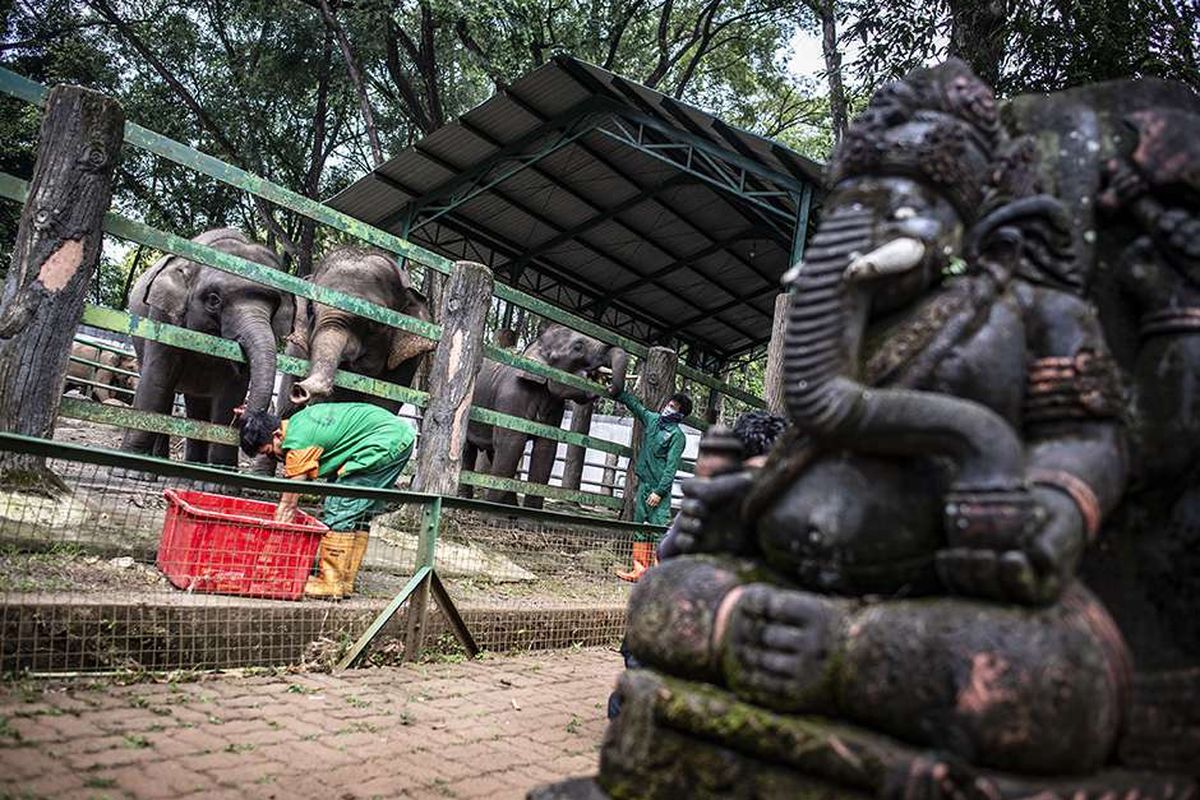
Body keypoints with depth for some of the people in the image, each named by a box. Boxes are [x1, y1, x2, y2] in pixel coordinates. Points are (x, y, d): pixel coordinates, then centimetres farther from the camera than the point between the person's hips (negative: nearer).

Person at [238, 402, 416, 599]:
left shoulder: (298, 442, -16)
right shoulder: (296, 422, 11)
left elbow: (288, 506, -11)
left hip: (385, 443, -10)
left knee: (339, 513, -8)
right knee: (357, 515, 14)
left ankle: (331, 583, -3)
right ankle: (344, 581, 19)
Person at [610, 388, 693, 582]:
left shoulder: (677, 436, -8)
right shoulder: (652, 419, 11)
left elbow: (671, 467, -14)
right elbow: (633, 403, 25)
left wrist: (659, 492, -18)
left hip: (659, 488, -7)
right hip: (643, 483, 7)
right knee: (639, 528, 7)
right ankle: (640, 570, 11)